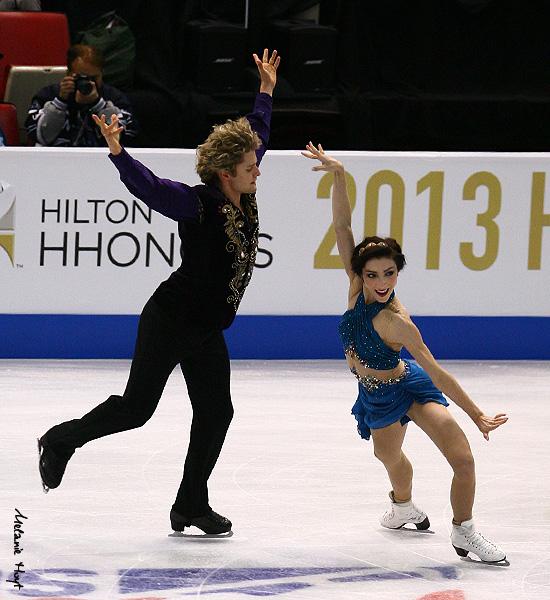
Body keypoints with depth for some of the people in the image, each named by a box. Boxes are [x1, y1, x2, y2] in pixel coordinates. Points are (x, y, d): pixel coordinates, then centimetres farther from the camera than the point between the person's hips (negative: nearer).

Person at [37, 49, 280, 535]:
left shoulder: (245, 199, 4)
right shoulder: (197, 204, -16)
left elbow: (255, 138, 18)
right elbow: (146, 185, -26)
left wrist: (266, 92, 25)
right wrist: (118, 153, -44)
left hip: (206, 331, 8)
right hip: (170, 320, -8)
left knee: (216, 413, 4)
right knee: (136, 407, -5)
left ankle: (192, 505, 11)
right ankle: (62, 441, 17)